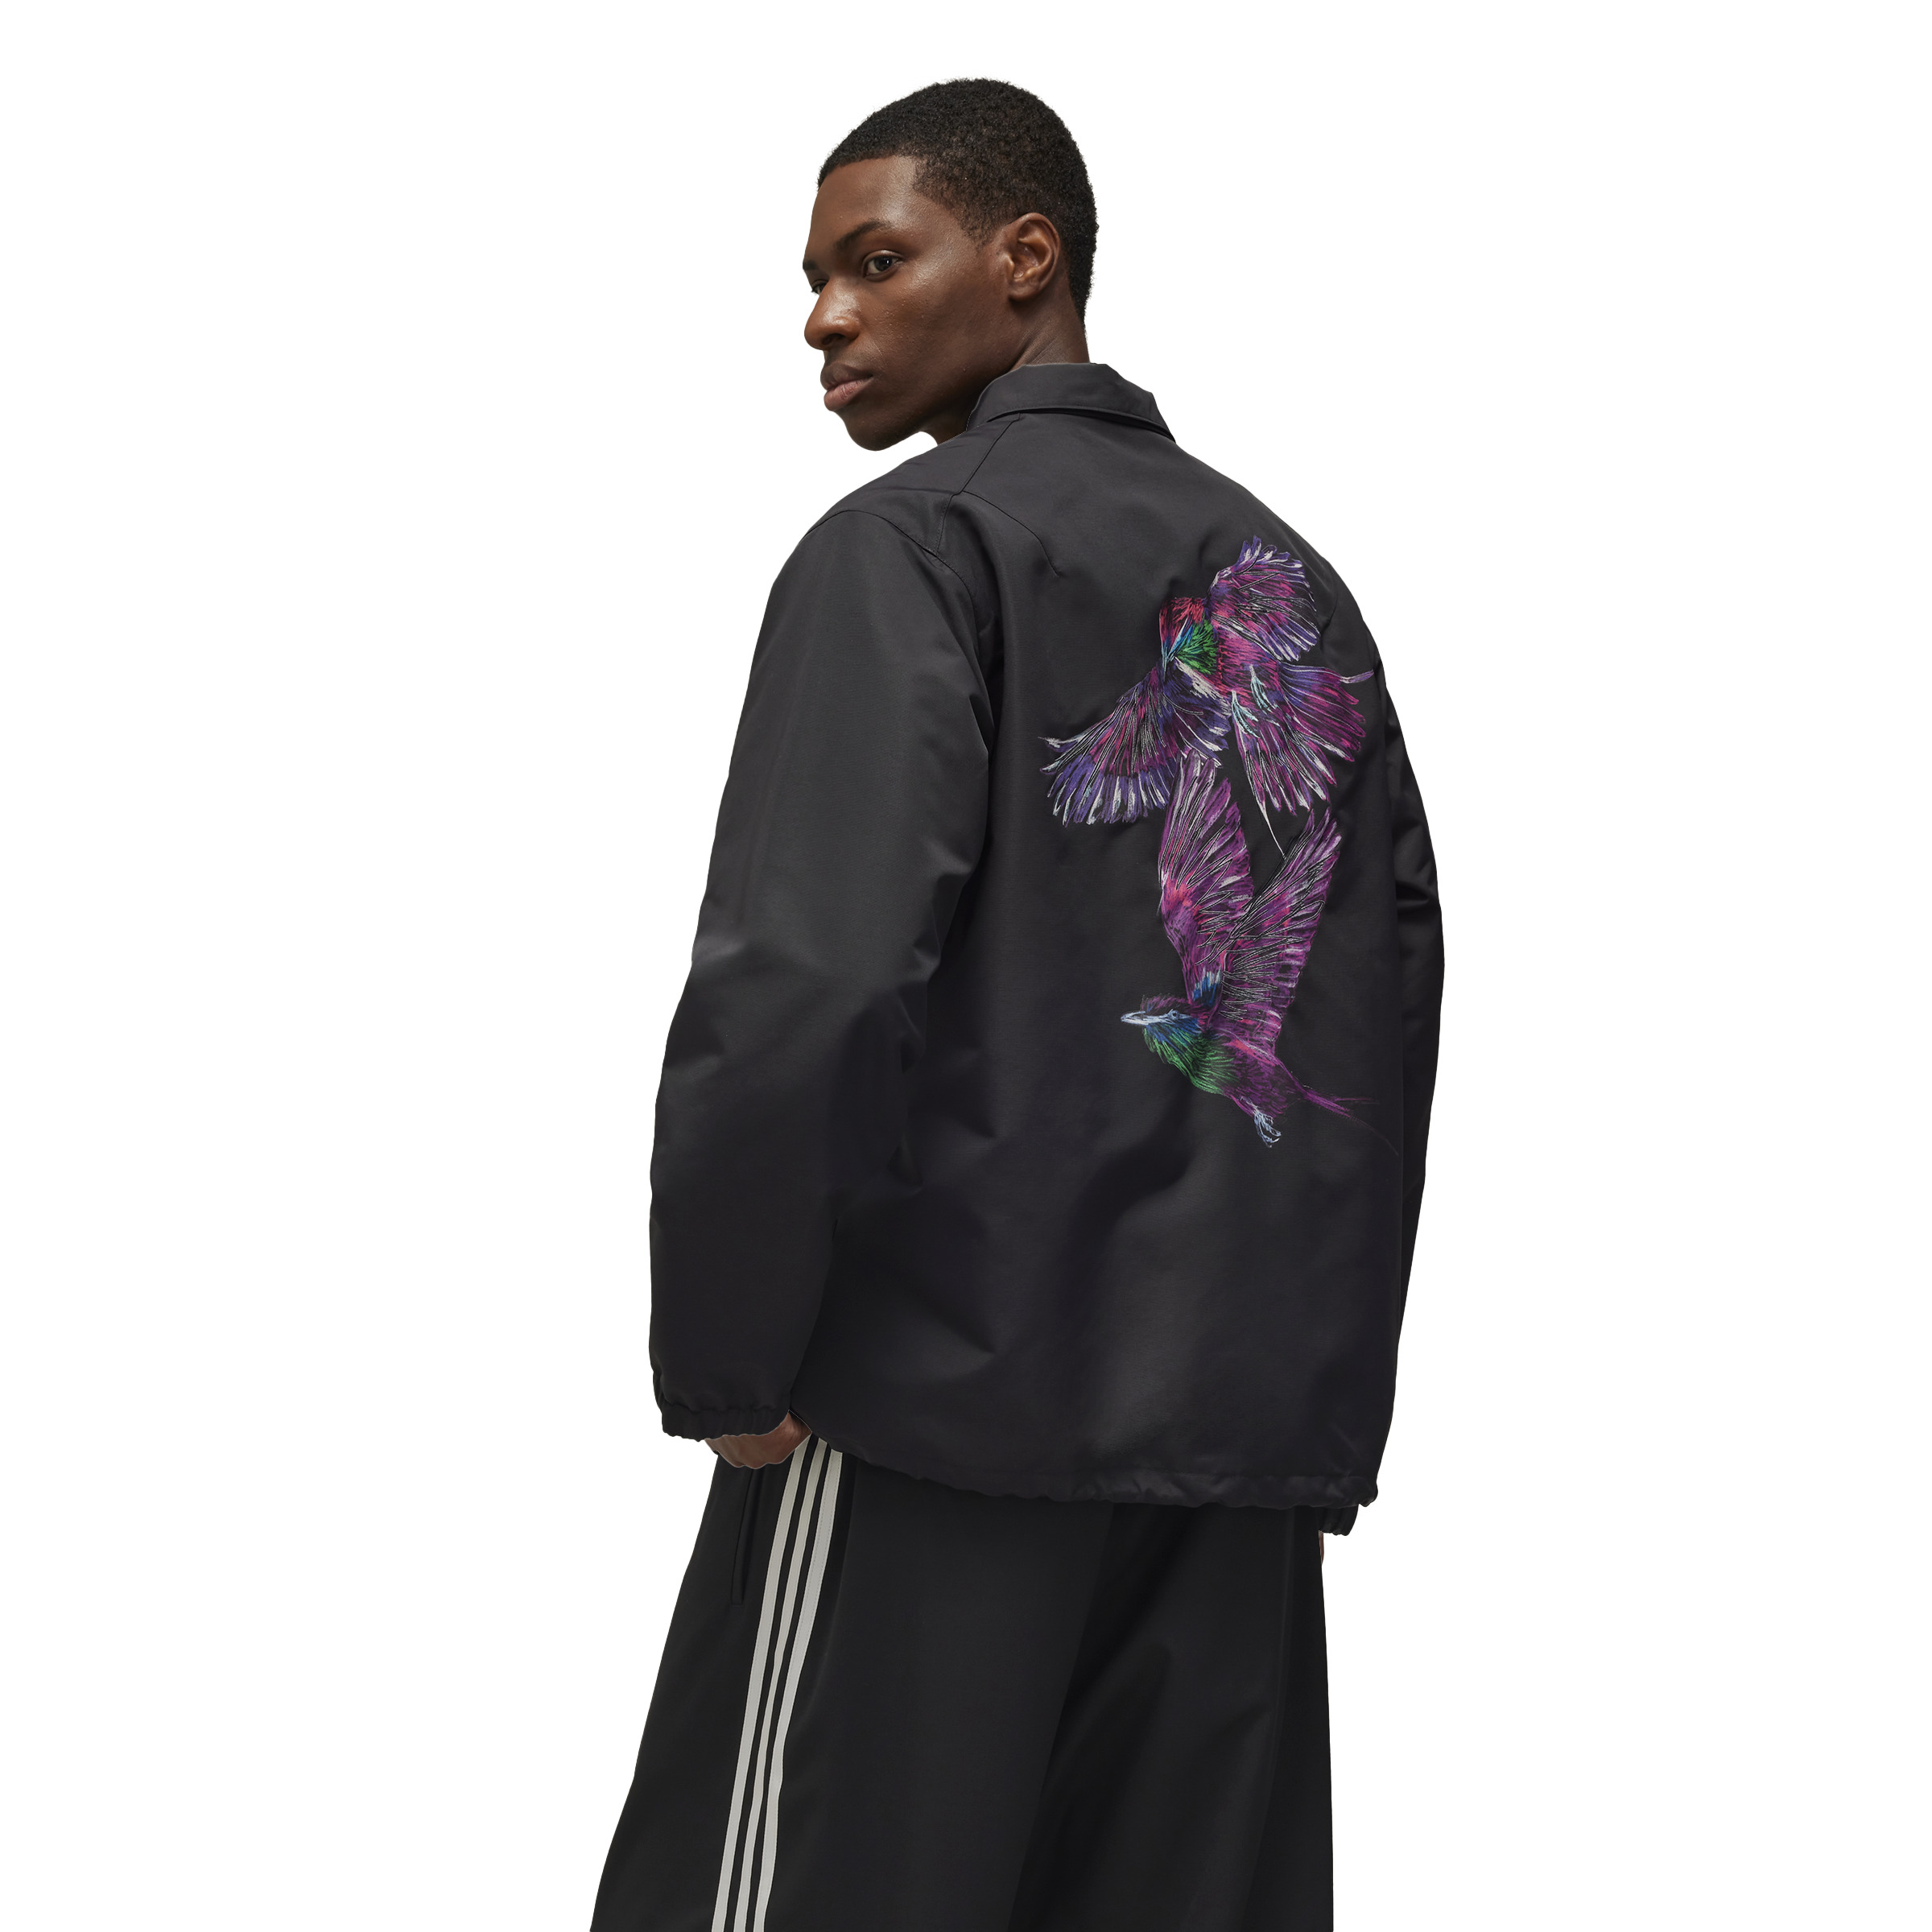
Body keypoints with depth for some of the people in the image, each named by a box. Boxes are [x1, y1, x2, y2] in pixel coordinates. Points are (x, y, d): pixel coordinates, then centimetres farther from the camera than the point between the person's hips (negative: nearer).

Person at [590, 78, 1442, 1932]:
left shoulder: (915, 544, -4)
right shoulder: (1293, 584, 15)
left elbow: (805, 980, -16)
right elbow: (1395, 968, 15)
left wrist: (723, 1369, -7)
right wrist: (1320, 1379, 18)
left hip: (945, 1386, -6)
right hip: (1248, 1436, 6)